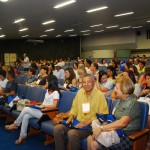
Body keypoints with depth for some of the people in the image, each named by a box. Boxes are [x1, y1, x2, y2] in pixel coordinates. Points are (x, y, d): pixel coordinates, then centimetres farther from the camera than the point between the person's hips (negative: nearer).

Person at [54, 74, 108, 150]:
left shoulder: (100, 95, -12)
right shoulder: (80, 92, 6)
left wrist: (87, 122, -19)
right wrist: (71, 116, 1)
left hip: (91, 125, -6)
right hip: (78, 122, 6)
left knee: (72, 133, -30)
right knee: (57, 128, -11)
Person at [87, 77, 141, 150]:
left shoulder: (132, 103, -18)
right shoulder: (121, 100, 11)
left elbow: (122, 123, -27)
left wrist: (101, 128, -27)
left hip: (126, 137, -8)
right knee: (90, 138, -4)